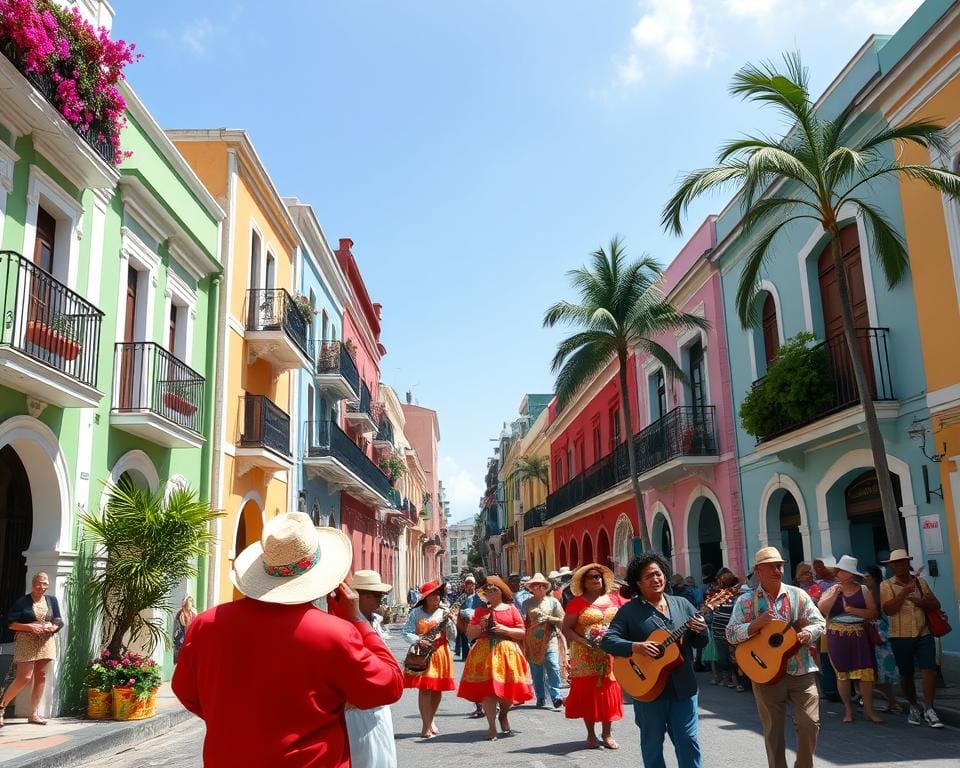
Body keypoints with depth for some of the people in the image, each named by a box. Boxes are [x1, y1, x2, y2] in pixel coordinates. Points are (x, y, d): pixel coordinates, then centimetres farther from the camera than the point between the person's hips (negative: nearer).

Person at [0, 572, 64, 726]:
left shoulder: (52, 600, 8)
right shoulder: (22, 602, -4)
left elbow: (59, 622, 9)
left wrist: (51, 627, -12)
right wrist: (29, 627, -18)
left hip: (45, 643, 4)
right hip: (26, 643, -4)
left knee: (41, 677, 4)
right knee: (24, 678, -9)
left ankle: (33, 714, 11)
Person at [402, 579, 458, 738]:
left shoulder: (444, 613, 4)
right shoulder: (416, 613, -1)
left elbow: (452, 638, 2)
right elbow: (406, 632, -5)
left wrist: (451, 623, -14)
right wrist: (419, 641, -20)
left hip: (440, 654, 3)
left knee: (437, 689, 9)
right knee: (424, 689, -9)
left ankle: (431, 719, 31)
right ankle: (427, 725, 0)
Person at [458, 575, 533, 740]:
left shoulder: (511, 609, 7)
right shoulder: (480, 611, 12)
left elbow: (522, 633, 3)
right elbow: (469, 634, 11)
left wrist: (505, 630, -11)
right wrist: (481, 626, -7)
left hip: (507, 652, -1)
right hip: (484, 653, 1)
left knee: (508, 690, -1)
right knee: (487, 689, -7)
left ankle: (503, 715, 30)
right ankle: (492, 726, 4)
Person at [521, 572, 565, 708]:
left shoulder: (553, 601, 7)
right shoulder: (527, 603, 7)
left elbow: (562, 621, 5)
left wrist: (548, 618, -7)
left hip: (549, 640, -1)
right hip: (532, 642, 1)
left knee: (553, 667, -15)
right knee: (536, 672, 6)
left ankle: (557, 696, -13)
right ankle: (540, 698, 17)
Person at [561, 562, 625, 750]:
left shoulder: (615, 599, 7)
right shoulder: (577, 602, -3)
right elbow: (566, 628, -5)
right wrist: (584, 642, -18)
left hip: (611, 655, 2)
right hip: (586, 656, -2)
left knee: (609, 691, 5)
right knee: (588, 692, 2)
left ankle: (607, 733, 18)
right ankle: (591, 734, 15)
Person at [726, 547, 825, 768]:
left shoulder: (798, 595, 4)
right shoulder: (745, 601, -1)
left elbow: (819, 622, 4)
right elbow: (731, 635, -5)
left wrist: (808, 633, -17)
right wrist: (756, 624, -18)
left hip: (801, 671, 1)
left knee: (809, 723, -5)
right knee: (773, 730, 8)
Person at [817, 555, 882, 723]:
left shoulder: (863, 590, 3)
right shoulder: (831, 590, 5)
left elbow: (873, 613, -4)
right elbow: (821, 609, -8)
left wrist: (852, 610, -14)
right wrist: (835, 594, -13)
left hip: (859, 636, -1)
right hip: (837, 637, 1)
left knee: (866, 672, -4)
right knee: (842, 673, 5)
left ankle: (869, 710, 7)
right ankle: (848, 709, 15)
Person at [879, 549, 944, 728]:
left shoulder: (920, 581, 8)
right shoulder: (886, 585, -2)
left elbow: (936, 604, 8)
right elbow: (888, 609, -14)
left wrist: (922, 602, -11)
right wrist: (904, 592, -19)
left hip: (924, 634, 2)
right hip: (900, 637, -1)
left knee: (929, 671, -10)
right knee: (906, 675, 10)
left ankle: (929, 710, -3)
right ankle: (914, 707, 28)